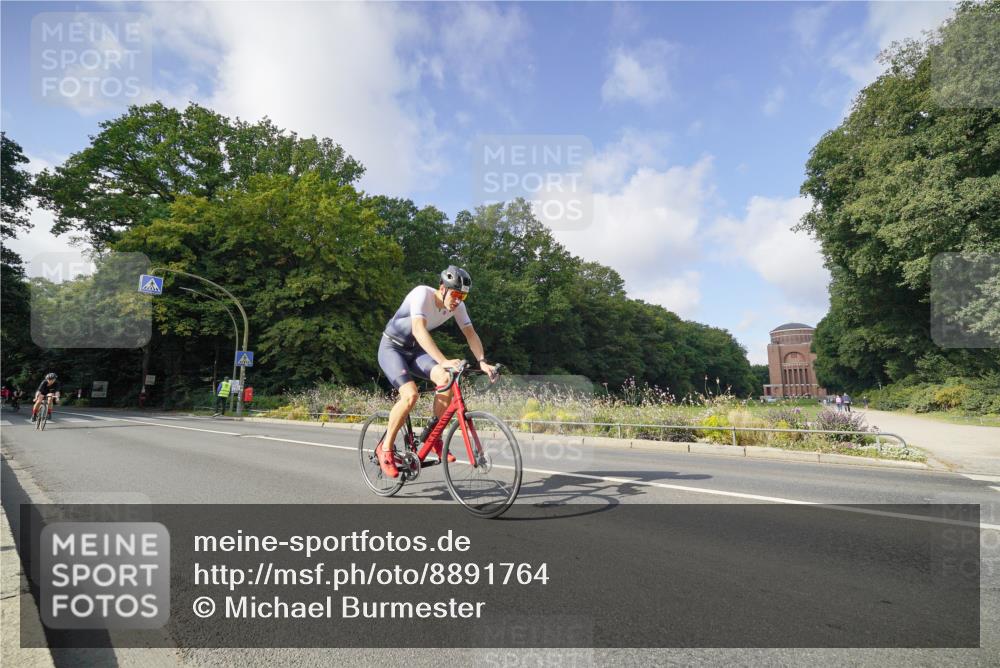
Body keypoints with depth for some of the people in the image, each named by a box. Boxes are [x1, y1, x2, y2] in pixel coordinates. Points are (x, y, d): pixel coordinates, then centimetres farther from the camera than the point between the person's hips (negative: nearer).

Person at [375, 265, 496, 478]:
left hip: (415, 350, 5)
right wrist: (443, 361, -53)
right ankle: (385, 448, -8)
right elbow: (419, 330, -42)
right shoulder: (422, 293, -29)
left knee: (446, 379, -22)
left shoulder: (457, 305, -10)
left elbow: (470, 333, -10)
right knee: (411, 394, -28)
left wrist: (482, 361, -27)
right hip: (392, 348, -5)